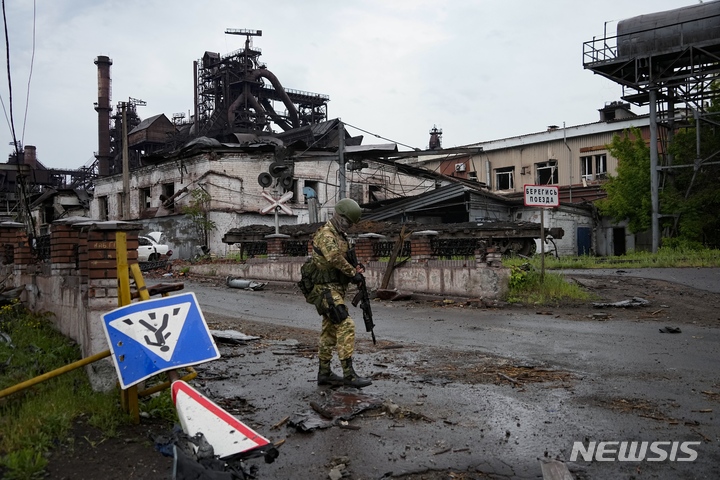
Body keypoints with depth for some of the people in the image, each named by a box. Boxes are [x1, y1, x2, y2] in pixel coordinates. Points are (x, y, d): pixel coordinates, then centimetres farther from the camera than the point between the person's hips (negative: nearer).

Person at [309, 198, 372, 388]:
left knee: (330, 331, 13)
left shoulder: (341, 236, 17)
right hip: (327, 288, -10)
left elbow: (346, 259, 22)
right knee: (346, 326, -17)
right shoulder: (325, 234, -13)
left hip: (337, 288, 10)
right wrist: (353, 273, -20)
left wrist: (356, 269, 1)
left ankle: (324, 373, 21)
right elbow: (335, 258, -28)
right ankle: (348, 374, -16)